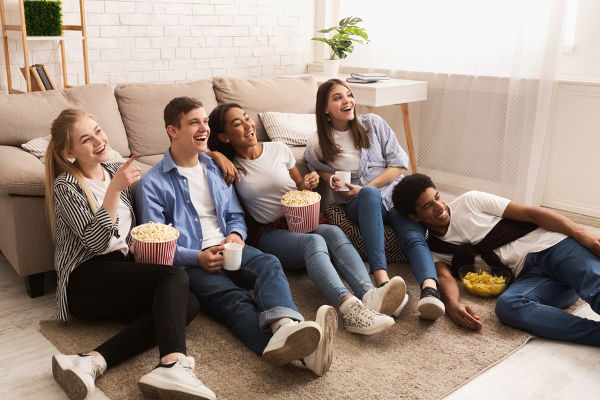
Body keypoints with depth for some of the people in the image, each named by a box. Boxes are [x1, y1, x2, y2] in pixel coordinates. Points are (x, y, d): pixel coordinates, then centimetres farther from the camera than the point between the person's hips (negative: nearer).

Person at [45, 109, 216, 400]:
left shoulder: (115, 172, 17)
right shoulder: (66, 186, -3)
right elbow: (96, 241, -15)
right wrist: (114, 189, -21)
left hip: (122, 272, 6)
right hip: (87, 280, -6)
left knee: (189, 304, -23)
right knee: (175, 277, -28)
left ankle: (93, 362, -36)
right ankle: (173, 364, -48)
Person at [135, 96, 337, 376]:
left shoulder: (216, 169, 22)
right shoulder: (152, 184, 4)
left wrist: (236, 234, 0)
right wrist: (198, 257, -17)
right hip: (191, 263, -4)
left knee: (269, 264, -30)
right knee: (235, 300, -33)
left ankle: (284, 328, -63)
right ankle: (299, 349, -63)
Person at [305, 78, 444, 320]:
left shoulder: (373, 124, 8)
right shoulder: (317, 144, 7)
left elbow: (399, 163, 5)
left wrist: (364, 188, -7)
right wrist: (334, 182, 3)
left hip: (393, 191, 2)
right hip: (358, 203, -2)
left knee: (414, 236, -30)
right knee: (370, 195, -39)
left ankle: (430, 290, -57)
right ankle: (382, 280, -54)